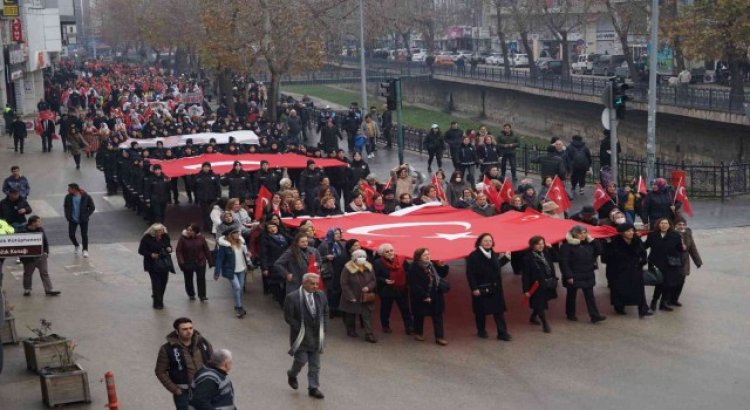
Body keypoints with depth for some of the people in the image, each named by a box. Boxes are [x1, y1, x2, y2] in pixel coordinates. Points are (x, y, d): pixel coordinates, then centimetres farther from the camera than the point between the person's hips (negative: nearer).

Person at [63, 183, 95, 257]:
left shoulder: (86, 197, -15)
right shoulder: (68, 197, -6)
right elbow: (65, 206, 12)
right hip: (72, 219, 3)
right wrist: (67, 216, 2)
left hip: (83, 220, -3)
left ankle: (85, 250, 15)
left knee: (84, 235, -1)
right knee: (71, 235, 2)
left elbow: (92, 208, -5)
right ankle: (76, 246, 31)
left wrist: (86, 216, -12)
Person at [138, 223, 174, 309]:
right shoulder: (147, 238, -14)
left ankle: (157, 297, 37)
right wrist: (151, 254, -23)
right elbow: (141, 250, -8)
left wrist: (169, 249, -8)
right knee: (156, 283, -7)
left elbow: (168, 245, 16)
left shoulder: (165, 236, 0)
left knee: (163, 281, 10)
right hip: (153, 264, -5)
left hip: (165, 263, 5)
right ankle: (157, 303, 5)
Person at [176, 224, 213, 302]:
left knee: (201, 278, -5)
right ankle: (191, 294, 32)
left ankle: (202, 295, 1)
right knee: (188, 280, 13)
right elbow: (178, 251, -12)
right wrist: (181, 262, -22)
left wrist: (210, 261, 3)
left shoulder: (201, 238, -5)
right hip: (187, 263, 0)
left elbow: (206, 250, 2)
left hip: (200, 262, 0)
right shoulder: (182, 238, -12)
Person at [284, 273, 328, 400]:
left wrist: (323, 328, 3)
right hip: (301, 335, -5)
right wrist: (301, 330, -14)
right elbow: (288, 317, -12)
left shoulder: (320, 296, 2)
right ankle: (292, 374, 27)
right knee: (301, 360, -5)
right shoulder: (292, 297, -14)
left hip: (316, 336, 5)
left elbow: (325, 313, 14)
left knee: (315, 364, 7)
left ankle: (313, 388, 16)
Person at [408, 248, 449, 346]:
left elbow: (441, 275, 17)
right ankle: (418, 334, 31)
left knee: (438, 316, 2)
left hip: (435, 296, 6)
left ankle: (439, 337, 5)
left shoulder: (432, 265, 5)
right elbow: (415, 285, -21)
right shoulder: (414, 269, -17)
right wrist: (424, 296, -23)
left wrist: (443, 267, -3)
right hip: (421, 298, -6)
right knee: (420, 316, 11)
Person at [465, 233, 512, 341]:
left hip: (495, 288, 4)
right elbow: (470, 274, -14)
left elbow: (497, 268, 12)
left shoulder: (495, 255, 7)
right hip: (481, 289, -4)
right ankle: (481, 331, 26)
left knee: (498, 311, 3)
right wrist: (474, 288, -18)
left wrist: (505, 258, 11)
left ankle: (502, 333, 6)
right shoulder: (473, 256, -11)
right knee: (481, 311, 8)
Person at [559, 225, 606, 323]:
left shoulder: (588, 243, 6)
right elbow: (564, 262, -18)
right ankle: (570, 315, 26)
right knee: (572, 295, 10)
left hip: (588, 276, 5)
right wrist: (568, 276, -21)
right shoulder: (567, 245, -15)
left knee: (590, 296, 3)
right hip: (574, 276, -5)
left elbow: (599, 251, 3)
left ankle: (594, 316, 3)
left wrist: (592, 240, -5)